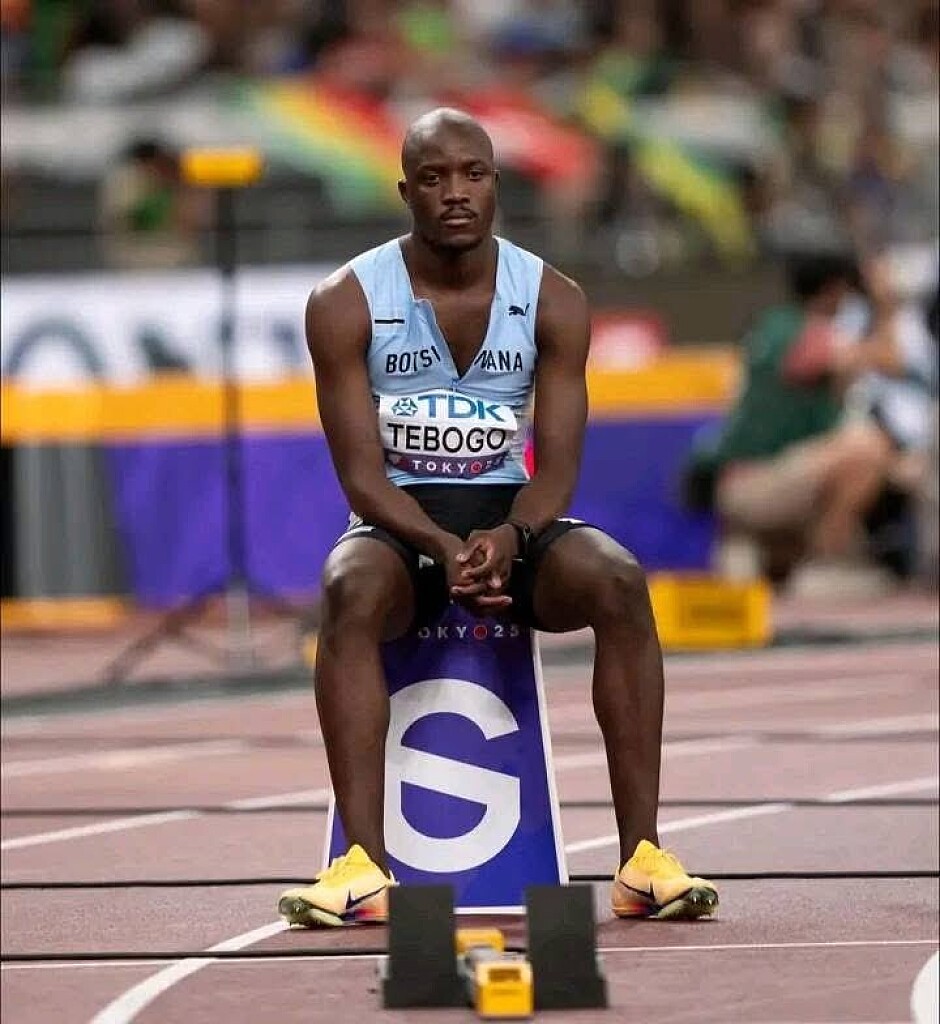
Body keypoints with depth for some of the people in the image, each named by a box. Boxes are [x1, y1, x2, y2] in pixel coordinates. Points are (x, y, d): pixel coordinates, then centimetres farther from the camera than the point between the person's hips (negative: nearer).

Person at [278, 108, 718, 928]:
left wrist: (509, 536, -28)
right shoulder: (345, 304, -7)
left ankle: (642, 856, -29)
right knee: (351, 590, -37)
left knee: (620, 582, -30)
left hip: (512, 514, 2)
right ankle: (363, 866, -42)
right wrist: (441, 546, -29)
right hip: (400, 519, -2)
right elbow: (361, 472, -11)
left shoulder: (553, 302, -2)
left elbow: (557, 466, -6)